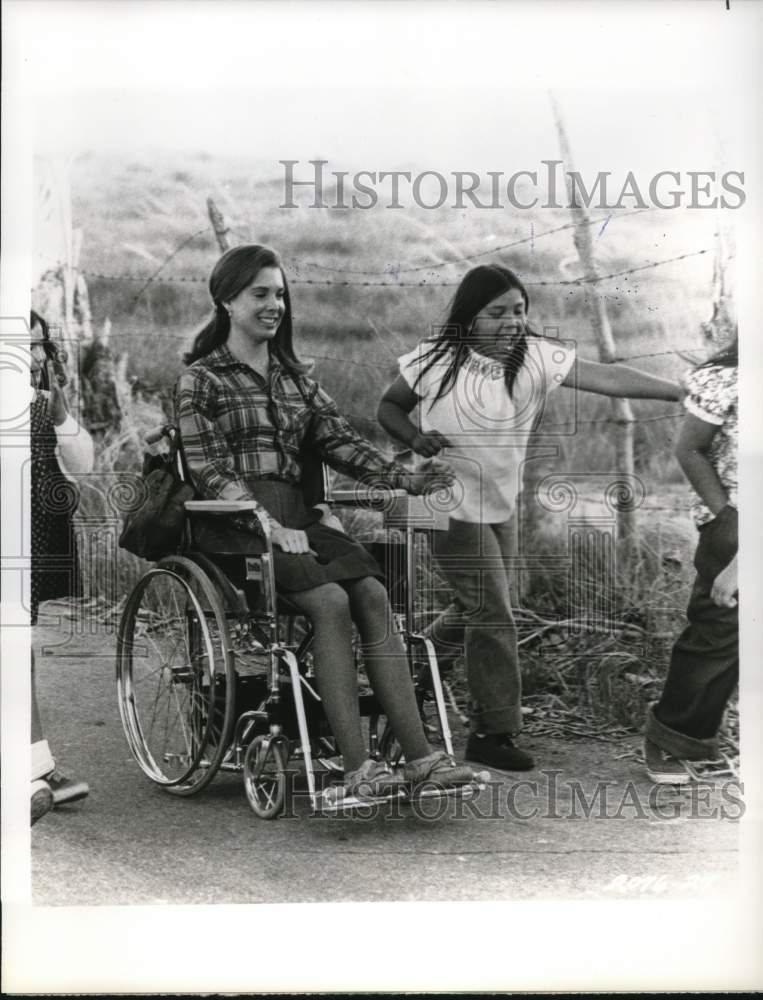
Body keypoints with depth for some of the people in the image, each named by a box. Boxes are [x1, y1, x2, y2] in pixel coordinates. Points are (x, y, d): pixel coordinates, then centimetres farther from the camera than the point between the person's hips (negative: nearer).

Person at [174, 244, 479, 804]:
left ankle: (419, 756, -27)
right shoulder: (202, 380, 4)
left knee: (373, 593, -21)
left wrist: (403, 478, -6)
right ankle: (356, 770, -29)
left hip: (297, 516, 5)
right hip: (238, 528, -5)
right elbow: (211, 474, -6)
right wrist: (270, 526, -18)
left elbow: (339, 440, 10)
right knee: (331, 602, -28)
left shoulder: (294, 377, 22)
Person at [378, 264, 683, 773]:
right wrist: (414, 436, -19)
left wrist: (683, 391, -31)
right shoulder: (436, 359, -12)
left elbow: (606, 377, -21)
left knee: (477, 607, 20)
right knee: (493, 615, -7)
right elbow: (389, 406, 2)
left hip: (500, 507, 5)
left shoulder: (537, 357, -10)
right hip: (451, 506, -5)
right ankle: (494, 733, 5)